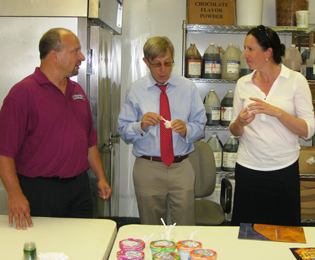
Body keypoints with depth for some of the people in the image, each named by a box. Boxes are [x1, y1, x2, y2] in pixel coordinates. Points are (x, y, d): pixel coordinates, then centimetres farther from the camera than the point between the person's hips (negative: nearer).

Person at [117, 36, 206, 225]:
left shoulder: (188, 88, 6)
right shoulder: (136, 90, 4)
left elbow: (200, 126, 6)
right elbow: (124, 131, 2)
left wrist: (186, 129, -15)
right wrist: (141, 126, -18)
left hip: (181, 168, 1)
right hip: (147, 169, 0)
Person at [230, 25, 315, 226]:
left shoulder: (296, 80, -3)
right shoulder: (243, 84, 6)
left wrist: (277, 112, -21)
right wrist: (240, 123, -11)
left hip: (284, 170, -2)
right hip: (248, 169, 2)